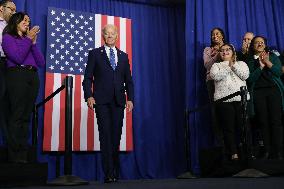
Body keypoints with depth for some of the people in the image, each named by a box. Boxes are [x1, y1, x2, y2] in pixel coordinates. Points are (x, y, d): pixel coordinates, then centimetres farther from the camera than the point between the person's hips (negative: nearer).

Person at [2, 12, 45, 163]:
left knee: (26, 117, 2)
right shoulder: (8, 37, 9)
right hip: (17, 75, -5)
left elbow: (41, 63, 12)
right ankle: (14, 155, -7)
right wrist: (28, 39, -3)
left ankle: (23, 154, 4)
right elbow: (18, 58, -7)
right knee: (17, 116, -10)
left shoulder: (28, 39, 23)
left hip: (33, 78, 5)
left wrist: (33, 43, 5)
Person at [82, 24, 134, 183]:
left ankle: (115, 172, 17)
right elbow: (88, 77, 3)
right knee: (106, 135, -8)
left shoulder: (123, 56, 18)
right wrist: (89, 96, -10)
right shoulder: (95, 54, 10)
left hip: (118, 101, 3)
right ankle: (109, 173, -5)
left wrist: (130, 98, 4)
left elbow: (128, 80, 16)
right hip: (102, 100, -3)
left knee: (116, 136, 4)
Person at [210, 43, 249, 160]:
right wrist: (229, 67, -1)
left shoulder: (241, 63, 21)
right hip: (224, 100, -1)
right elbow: (215, 76, -5)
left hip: (241, 98, 1)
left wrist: (234, 65, -1)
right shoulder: (216, 65, 18)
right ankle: (233, 153, -1)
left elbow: (245, 76, 2)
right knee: (228, 127, -4)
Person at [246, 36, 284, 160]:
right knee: (263, 122, -3)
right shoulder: (249, 61, 12)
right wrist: (261, 66, -8)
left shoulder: (273, 56, 13)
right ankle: (268, 152, 1)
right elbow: (250, 79, -1)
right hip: (258, 93, 1)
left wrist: (267, 62, -8)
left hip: (274, 90, 0)